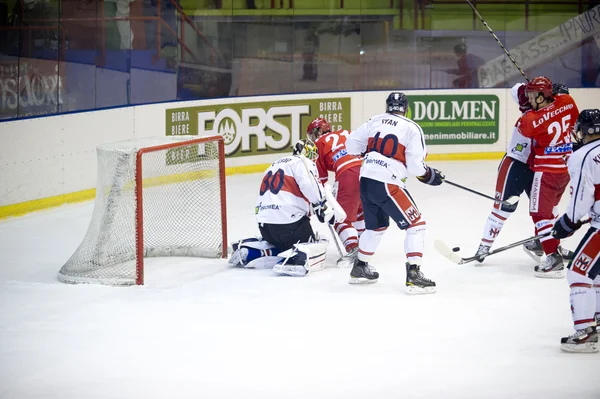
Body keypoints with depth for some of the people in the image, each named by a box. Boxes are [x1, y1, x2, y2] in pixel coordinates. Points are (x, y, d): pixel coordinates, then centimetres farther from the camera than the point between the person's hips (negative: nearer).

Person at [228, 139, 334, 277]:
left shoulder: (276, 164, 26)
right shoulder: (303, 162, 0)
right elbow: (310, 185, -19)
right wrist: (324, 208, -11)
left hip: (264, 224, 8)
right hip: (289, 220, -8)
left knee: (283, 245, 30)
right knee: (317, 248, 2)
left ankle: (245, 250, 12)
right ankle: (295, 259, -28)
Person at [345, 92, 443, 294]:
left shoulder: (374, 121, 10)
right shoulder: (412, 129, -5)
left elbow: (351, 145, 11)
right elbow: (415, 165, -10)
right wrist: (430, 175, 8)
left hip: (366, 181, 7)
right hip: (388, 185, -7)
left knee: (376, 225, 27)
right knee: (416, 224, -1)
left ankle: (360, 268, 38)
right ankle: (413, 274, -13)